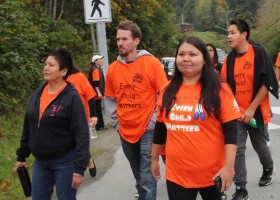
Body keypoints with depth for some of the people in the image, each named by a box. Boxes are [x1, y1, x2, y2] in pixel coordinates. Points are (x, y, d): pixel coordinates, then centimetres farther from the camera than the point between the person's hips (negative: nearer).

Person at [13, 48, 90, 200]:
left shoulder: (72, 97, -14)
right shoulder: (37, 94, 5)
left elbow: (82, 135, -16)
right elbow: (28, 128, 13)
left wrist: (79, 167, -20)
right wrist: (21, 156, 15)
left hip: (65, 162, -6)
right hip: (40, 162, 6)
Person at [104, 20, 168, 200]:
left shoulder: (152, 63, -9)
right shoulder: (113, 68, 2)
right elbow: (110, 99, 13)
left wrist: (154, 121, -11)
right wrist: (116, 122, 5)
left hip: (148, 130, -4)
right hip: (125, 132, 5)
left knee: (147, 179, -6)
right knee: (139, 178, 19)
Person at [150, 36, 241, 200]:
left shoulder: (219, 89, -7)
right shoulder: (168, 91, 5)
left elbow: (231, 130, -10)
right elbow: (160, 129, 15)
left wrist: (228, 166, -16)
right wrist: (155, 159, 19)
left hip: (213, 173, -2)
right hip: (177, 174, 3)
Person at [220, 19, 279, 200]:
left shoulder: (259, 53, -11)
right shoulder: (229, 59, 2)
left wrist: (252, 108, -17)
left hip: (256, 112, -3)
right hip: (236, 113, 3)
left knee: (260, 146, 17)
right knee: (237, 151, -5)